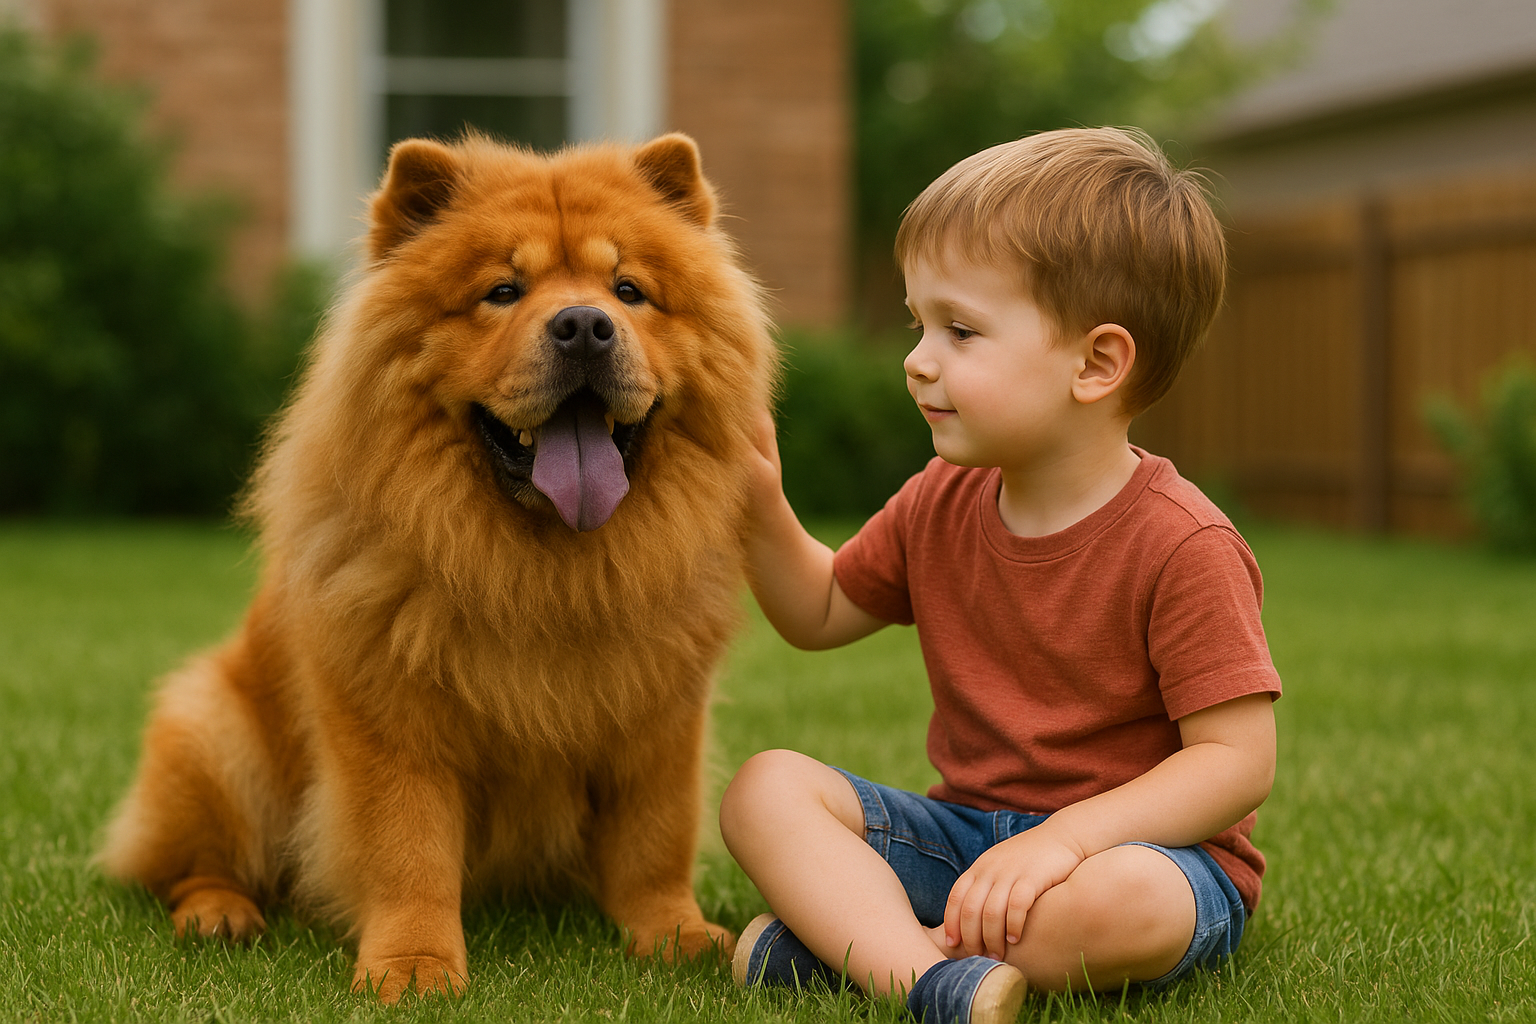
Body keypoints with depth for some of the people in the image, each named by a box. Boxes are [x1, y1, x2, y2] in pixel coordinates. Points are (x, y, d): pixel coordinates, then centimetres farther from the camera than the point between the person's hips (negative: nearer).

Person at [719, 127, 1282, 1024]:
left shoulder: (1181, 544, -18)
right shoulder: (942, 506, 5)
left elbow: (1238, 758, -20)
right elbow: (820, 613, 20)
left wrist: (1068, 835, -30)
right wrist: (760, 510, 1)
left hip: (1151, 847, -6)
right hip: (970, 826, 6)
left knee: (1121, 904, -41)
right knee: (767, 787, -14)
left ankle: (850, 936, -23)